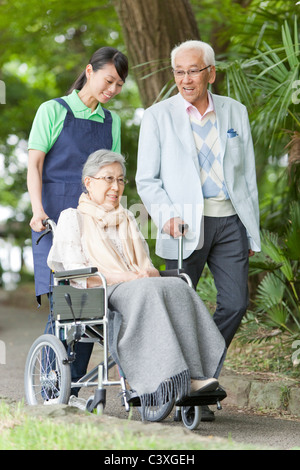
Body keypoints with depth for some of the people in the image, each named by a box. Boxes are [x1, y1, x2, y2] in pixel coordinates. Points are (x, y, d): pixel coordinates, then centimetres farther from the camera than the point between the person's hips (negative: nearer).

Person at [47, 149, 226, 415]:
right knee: (149, 293, -37)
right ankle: (171, 380, -45)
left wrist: (148, 274, -4)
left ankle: (195, 376, -43)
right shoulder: (73, 218, 11)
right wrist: (124, 278, -15)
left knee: (178, 289, -29)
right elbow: (77, 274, -3)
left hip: (137, 287, 5)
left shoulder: (127, 219, 30)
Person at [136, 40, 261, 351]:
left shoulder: (235, 112, 11)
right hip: (186, 225, -3)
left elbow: (248, 175, 14)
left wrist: (253, 232, 12)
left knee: (235, 304, -2)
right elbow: (146, 179, 3)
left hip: (231, 220, 3)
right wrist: (167, 216, -15)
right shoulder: (157, 116, 3)